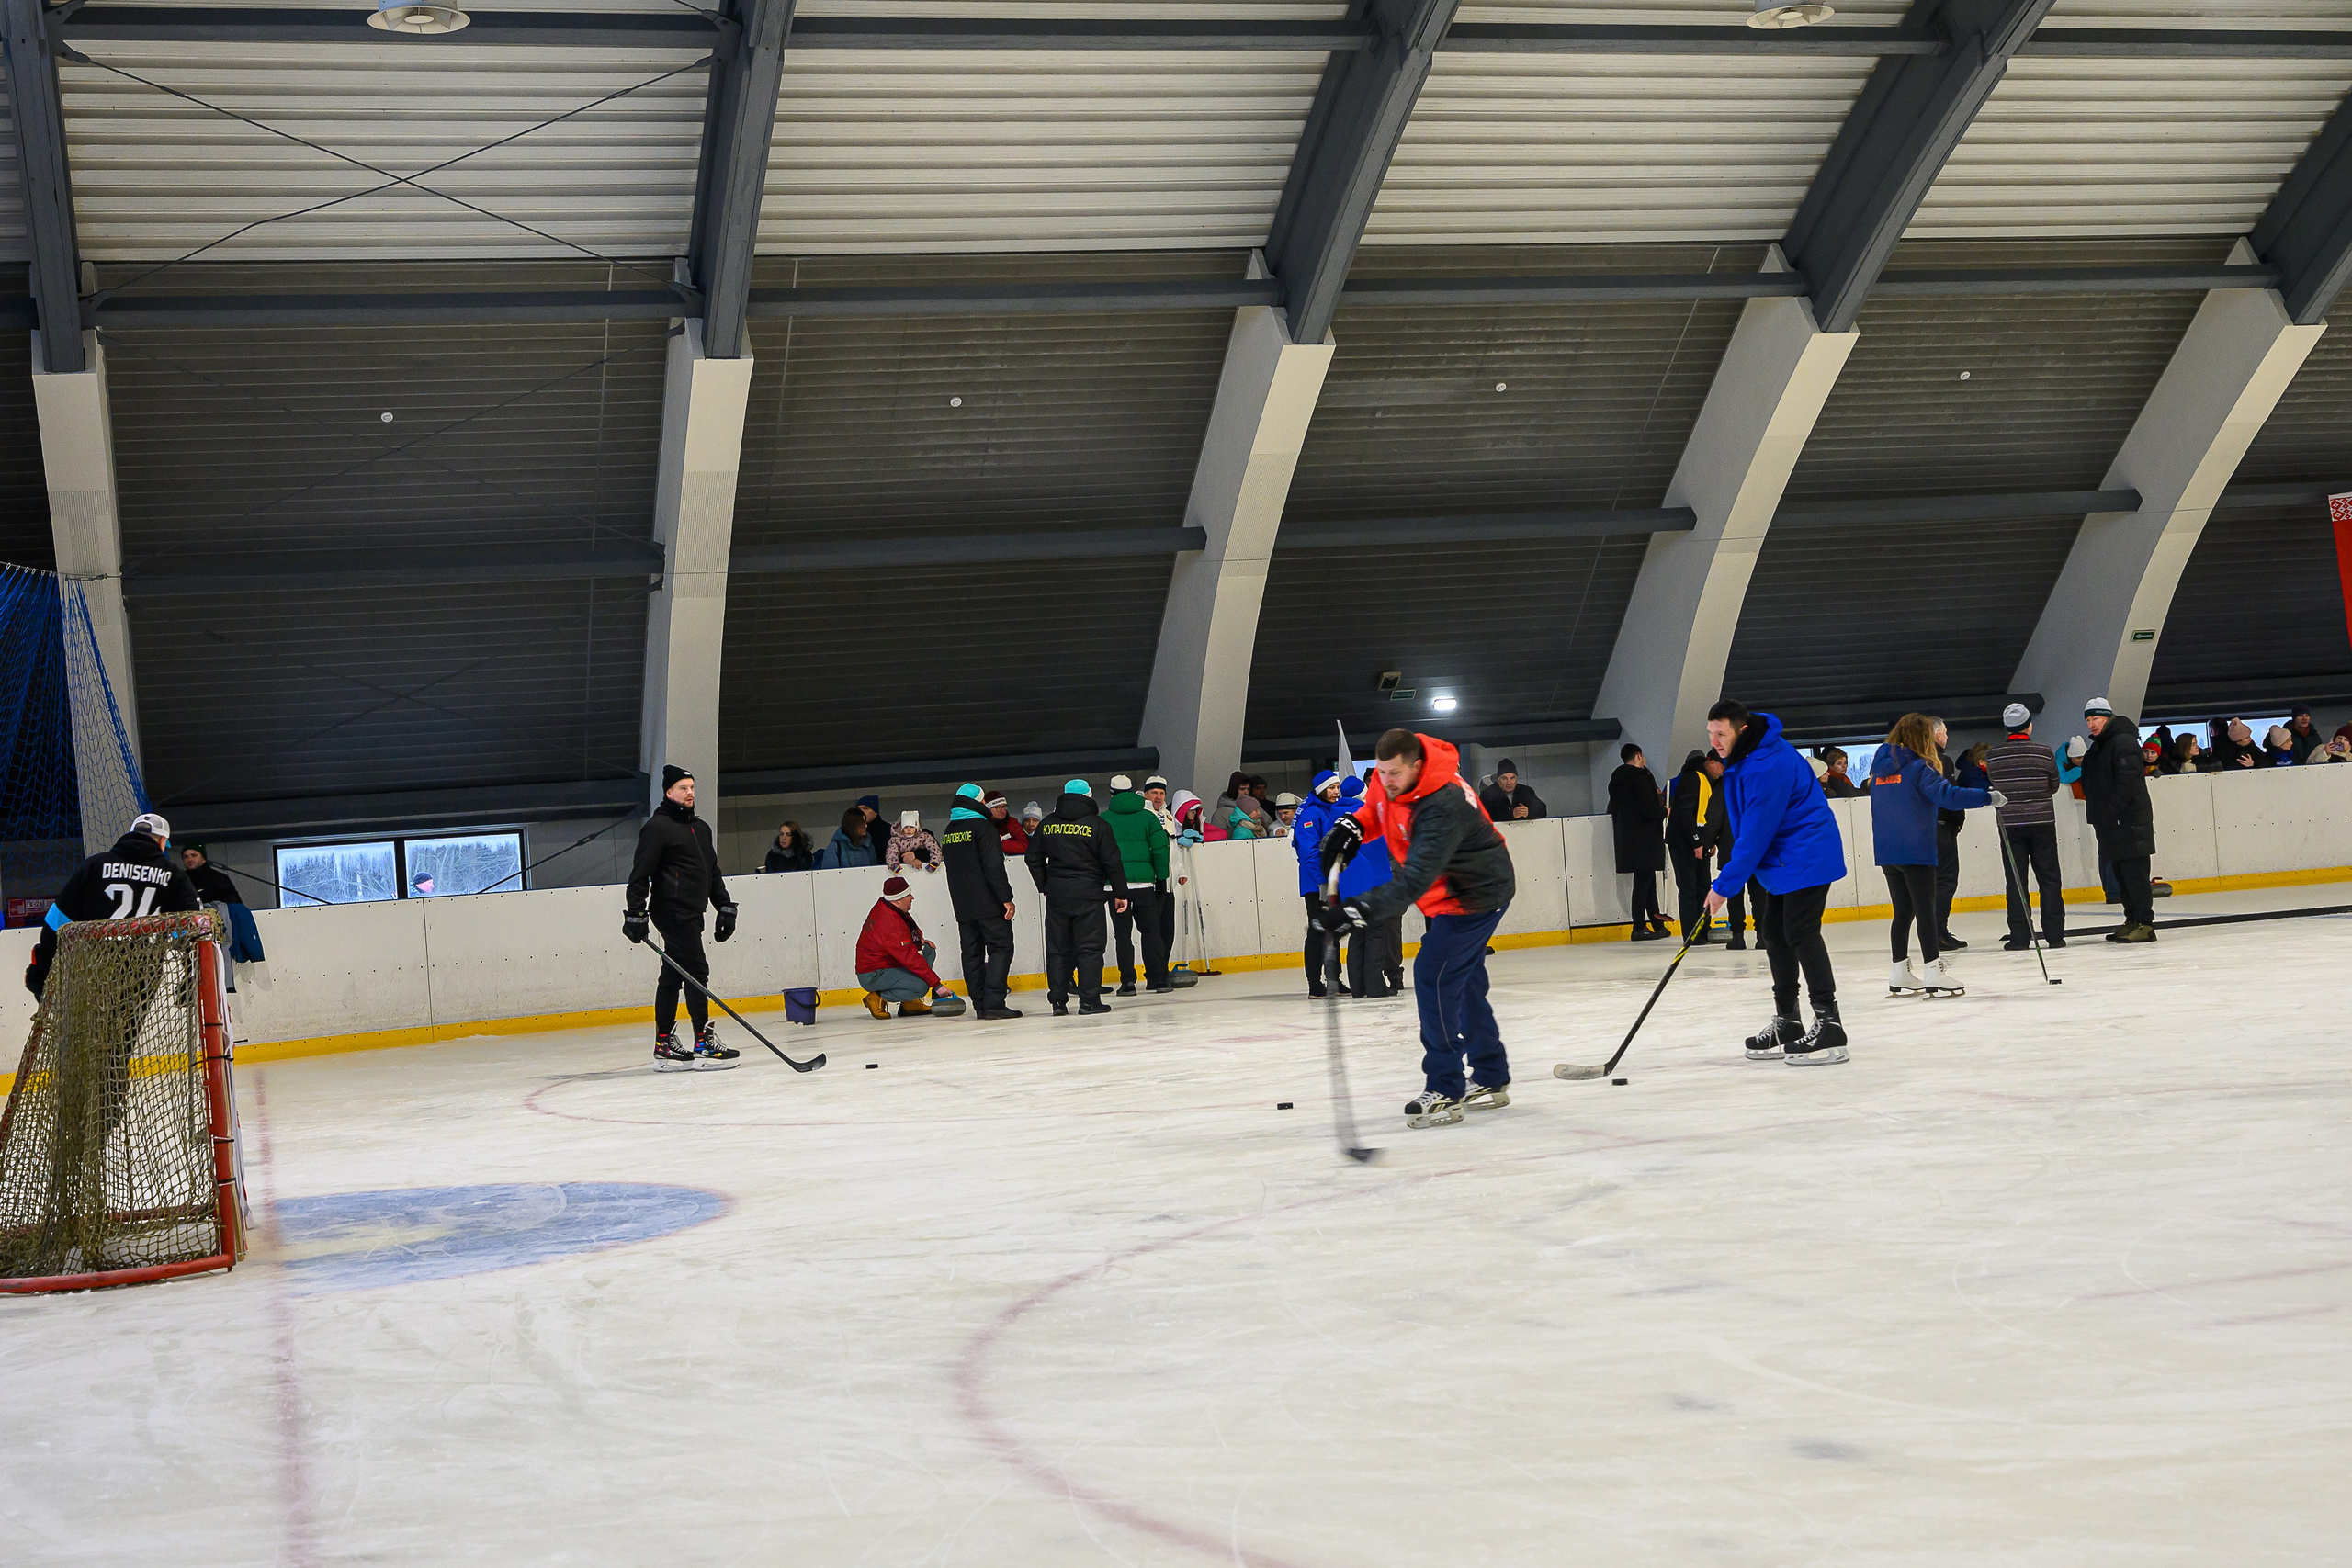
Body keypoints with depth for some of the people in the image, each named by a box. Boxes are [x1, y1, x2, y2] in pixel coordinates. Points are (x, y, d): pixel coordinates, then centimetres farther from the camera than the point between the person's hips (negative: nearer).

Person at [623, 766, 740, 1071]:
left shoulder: (701, 828, 19)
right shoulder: (657, 827, -8)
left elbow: (712, 872, 26)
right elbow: (640, 874, -11)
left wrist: (725, 907, 20)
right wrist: (635, 914, -16)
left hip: (690, 913, 9)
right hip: (672, 911, -9)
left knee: (672, 976, 9)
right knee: (696, 971, -11)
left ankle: (664, 1046, 12)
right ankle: (704, 1045, -11)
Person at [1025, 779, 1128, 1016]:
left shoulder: (1047, 825, 7)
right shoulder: (1097, 825, -4)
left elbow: (1034, 858, 11)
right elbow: (1112, 862, -5)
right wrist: (1120, 893, 3)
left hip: (1056, 896, 3)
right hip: (1088, 894, -3)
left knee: (1057, 948, 8)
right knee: (1089, 947, 0)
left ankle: (1058, 1000, 7)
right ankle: (1089, 1000, -4)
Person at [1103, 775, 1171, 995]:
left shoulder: (1103, 820, 4)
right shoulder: (1147, 816, 5)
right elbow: (1160, 848, 3)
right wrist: (1161, 877, 10)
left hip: (1115, 883, 0)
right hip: (1144, 881, 0)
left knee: (1123, 933, 4)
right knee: (1151, 929, 10)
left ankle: (1127, 981, 0)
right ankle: (1157, 978, 7)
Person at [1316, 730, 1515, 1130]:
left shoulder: (1441, 808, -35)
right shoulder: (1388, 776, -9)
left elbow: (1414, 880, -41)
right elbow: (1376, 807, 14)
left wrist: (1361, 911, -48)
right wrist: (1353, 825, -7)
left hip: (1477, 894, -10)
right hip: (1450, 890, 10)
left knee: (1434, 977, -15)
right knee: (1463, 984, 16)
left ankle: (1444, 1091, -11)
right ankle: (1490, 1081, 29)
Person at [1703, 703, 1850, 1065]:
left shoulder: (1768, 767, -28)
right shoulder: (1741, 755, 6)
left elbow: (1755, 835, -26)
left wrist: (1724, 886, -20)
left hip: (1806, 857, -11)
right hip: (1779, 858, 11)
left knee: (1801, 934, -14)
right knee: (1773, 934, 12)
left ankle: (1829, 1027, -14)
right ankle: (1786, 1022, 21)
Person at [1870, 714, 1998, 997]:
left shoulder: (1880, 767, 11)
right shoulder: (1919, 767, -11)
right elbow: (1947, 795, -21)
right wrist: (1988, 797, -18)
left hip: (1886, 852, 7)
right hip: (1915, 850, -7)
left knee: (1903, 911, 13)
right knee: (1925, 910, -3)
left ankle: (1899, 975, 14)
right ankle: (1932, 971, -5)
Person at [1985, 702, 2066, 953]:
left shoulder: (1992, 756, -5)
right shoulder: (2044, 752, -6)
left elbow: (1993, 786, 2)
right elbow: (2054, 786, 5)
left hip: (2009, 824, 0)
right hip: (2042, 822, 0)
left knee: (2016, 880, 4)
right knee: (2049, 878, 7)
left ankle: (2019, 936, 2)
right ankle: (2055, 934, 6)